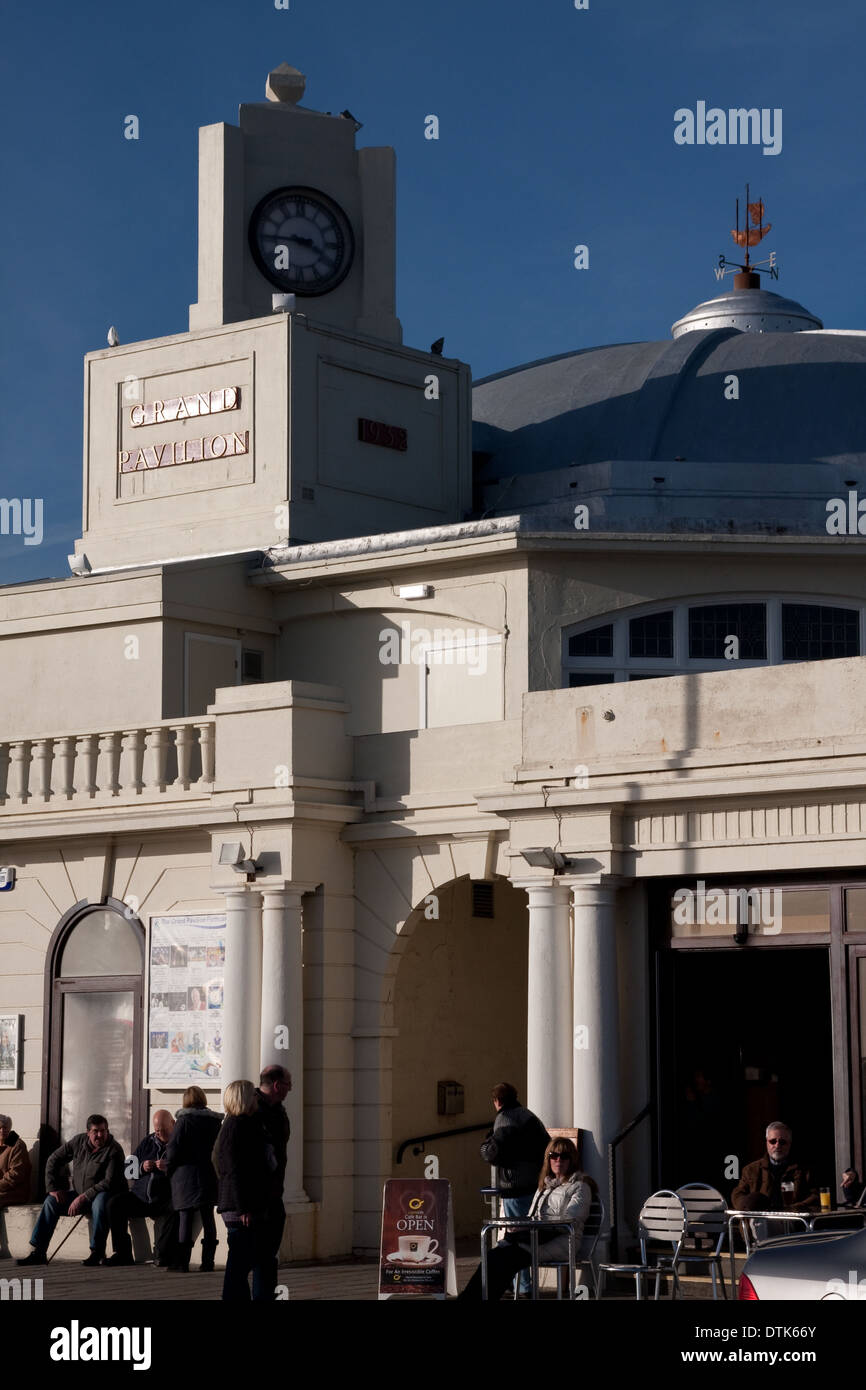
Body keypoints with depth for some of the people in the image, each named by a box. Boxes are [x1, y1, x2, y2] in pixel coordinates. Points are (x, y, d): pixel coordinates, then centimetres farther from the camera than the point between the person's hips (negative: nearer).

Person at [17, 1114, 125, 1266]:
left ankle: (97, 1252, -33)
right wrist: (53, 1188, 0)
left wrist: (83, 1198, -26)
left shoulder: (114, 1150, -15)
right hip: (79, 1194, 6)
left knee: (100, 1202, -39)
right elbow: (53, 1160, 9)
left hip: (105, 1194, -6)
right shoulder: (79, 1142, 1)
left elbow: (109, 1182, -22)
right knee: (51, 1201, -13)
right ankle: (38, 1252, -14)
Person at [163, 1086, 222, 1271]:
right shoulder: (215, 1121, 5)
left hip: (187, 1176, -4)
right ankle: (207, 1261, 9)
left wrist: (167, 1165, 6)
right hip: (210, 1177, 4)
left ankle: (182, 1262, 2)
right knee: (208, 1218, 9)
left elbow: (174, 1149, -13)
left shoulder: (185, 1120, -9)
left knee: (185, 1218, 1)